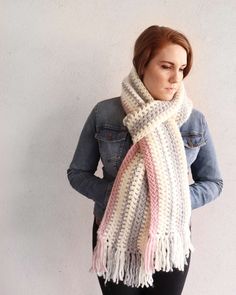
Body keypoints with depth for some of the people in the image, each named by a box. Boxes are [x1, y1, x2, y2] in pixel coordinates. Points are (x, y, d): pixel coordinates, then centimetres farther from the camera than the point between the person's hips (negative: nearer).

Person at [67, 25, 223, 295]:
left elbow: (213, 182, 2)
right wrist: (115, 195, -19)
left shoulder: (195, 120, -6)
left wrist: (176, 202, -17)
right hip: (114, 240, 0)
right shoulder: (104, 113, -9)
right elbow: (77, 173, -2)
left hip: (171, 241, 1)